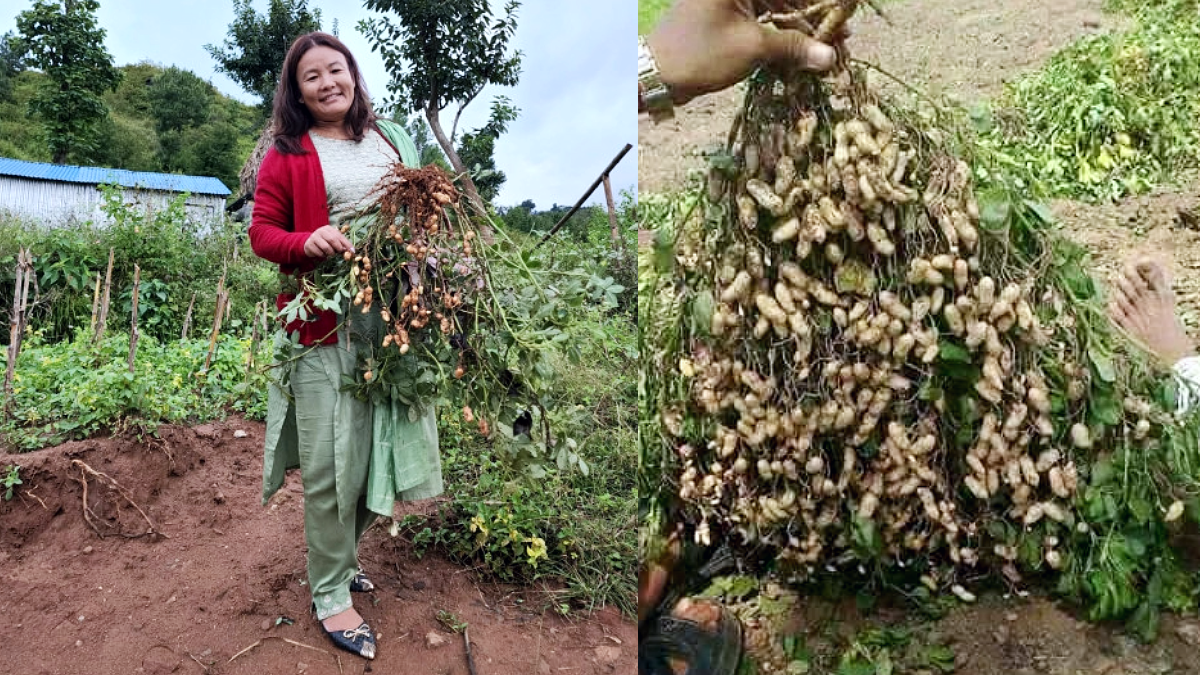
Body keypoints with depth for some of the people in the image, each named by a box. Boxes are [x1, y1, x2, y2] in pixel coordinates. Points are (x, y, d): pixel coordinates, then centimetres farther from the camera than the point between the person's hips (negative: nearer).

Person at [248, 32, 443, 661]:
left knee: (383, 450, 10)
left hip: (394, 318, 5)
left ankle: (339, 556, 32)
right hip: (325, 324, -4)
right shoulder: (286, 155, 2)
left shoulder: (390, 140, 15)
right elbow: (261, 232, 1)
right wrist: (306, 242, -19)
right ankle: (330, 592, 15)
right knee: (332, 462, 0)